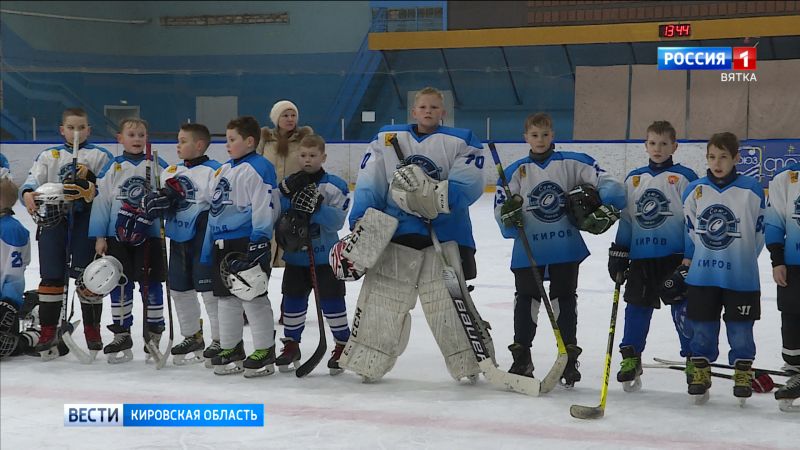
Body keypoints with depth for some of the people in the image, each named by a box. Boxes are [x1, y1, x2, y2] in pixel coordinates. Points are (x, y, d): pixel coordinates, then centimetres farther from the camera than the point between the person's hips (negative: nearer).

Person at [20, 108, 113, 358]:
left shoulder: (101, 156, 12)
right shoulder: (48, 156, 16)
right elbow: (33, 180, 2)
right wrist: (28, 193, -20)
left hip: (86, 217, -1)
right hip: (52, 216, 2)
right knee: (51, 276, 0)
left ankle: (92, 330, 11)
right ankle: (48, 331, 8)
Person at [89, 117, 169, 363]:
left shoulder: (158, 166, 3)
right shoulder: (112, 168, 4)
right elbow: (101, 200, 5)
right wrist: (99, 237, 1)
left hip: (148, 235, -1)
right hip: (117, 235, 1)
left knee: (151, 284, 2)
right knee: (119, 285, 5)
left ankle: (153, 334, 15)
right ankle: (121, 336, 16)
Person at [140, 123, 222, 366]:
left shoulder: (212, 171, -10)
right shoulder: (171, 172, 12)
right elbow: (158, 198, 17)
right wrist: (154, 201, -7)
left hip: (203, 239, -8)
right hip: (178, 239, 8)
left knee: (210, 289, -6)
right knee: (180, 289, 14)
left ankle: (220, 339, 5)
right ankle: (192, 337, 28)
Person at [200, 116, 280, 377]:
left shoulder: (259, 168, -11)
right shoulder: (223, 171, 17)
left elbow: (265, 208, -17)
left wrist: (259, 242, -22)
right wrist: (208, 250, 20)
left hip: (247, 243, -9)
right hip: (222, 244, 9)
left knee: (253, 298, -4)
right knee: (226, 298, 13)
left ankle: (264, 351, 4)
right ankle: (230, 350, 23)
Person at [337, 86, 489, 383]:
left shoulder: (461, 142, 3)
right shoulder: (387, 139, 9)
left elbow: (469, 186, -10)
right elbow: (369, 184, 5)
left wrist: (436, 196, -26)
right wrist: (361, 225, -6)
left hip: (444, 234, -2)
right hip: (395, 232, 2)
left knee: (450, 303, -2)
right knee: (380, 298, 3)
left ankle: (471, 363, 10)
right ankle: (366, 363, 13)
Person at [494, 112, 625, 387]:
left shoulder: (571, 163, 1)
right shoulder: (516, 171, 4)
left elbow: (606, 183, 0)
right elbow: (501, 208, 2)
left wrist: (606, 210, -14)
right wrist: (509, 217, -19)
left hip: (566, 248, -1)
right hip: (528, 249, 1)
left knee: (565, 300, 7)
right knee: (526, 300, 7)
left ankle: (569, 359, 15)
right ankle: (521, 358, 19)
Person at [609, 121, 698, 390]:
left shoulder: (684, 178, -3)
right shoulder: (633, 179, 11)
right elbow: (626, 219, 15)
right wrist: (618, 253, 11)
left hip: (675, 257, -4)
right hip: (641, 257, 4)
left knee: (683, 310, -3)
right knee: (637, 308, 8)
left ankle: (695, 359, 9)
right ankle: (631, 359, 20)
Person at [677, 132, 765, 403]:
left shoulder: (751, 190, -8)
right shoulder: (694, 190, 1)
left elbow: (758, 233, 2)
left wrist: (741, 260, 6)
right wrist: (683, 269, 8)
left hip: (740, 278, -2)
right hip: (701, 276, 2)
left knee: (740, 329, 8)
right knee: (702, 327, 10)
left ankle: (743, 373, 25)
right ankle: (701, 371, 25)